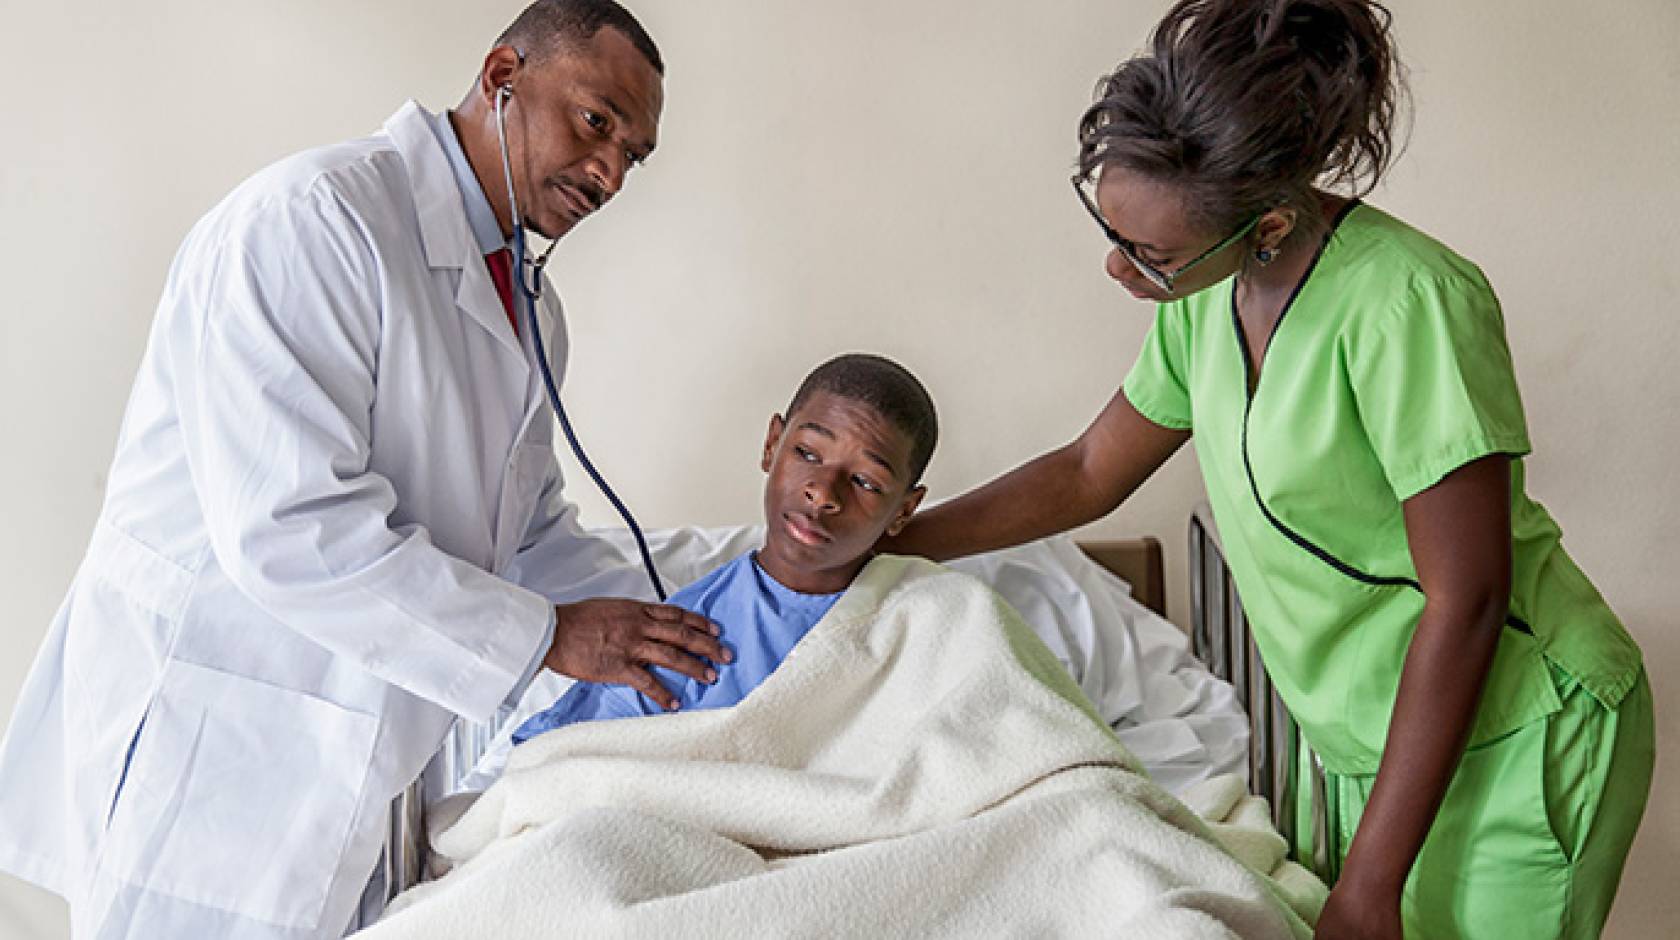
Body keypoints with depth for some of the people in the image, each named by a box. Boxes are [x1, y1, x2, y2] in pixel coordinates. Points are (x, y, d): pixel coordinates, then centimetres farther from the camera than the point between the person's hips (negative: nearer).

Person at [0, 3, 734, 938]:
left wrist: (672, 633, 2)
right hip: (217, 749, -8)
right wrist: (546, 635, -21)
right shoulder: (312, 219, -17)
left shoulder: (530, 307, 14)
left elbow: (531, 531, 19)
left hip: (375, 759, 8)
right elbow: (288, 525, -26)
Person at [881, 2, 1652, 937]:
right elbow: (1088, 475, 14)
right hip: (1358, 741, 7)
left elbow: (1465, 601, -23)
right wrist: (881, 541, 10)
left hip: (1513, 743, -7)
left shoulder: (1406, 300, -25)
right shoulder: (1209, 292, -1)